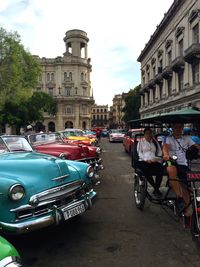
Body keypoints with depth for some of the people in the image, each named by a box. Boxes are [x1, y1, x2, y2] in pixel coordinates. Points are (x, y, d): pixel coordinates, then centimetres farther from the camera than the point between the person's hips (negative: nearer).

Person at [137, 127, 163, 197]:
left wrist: (156, 159, -5)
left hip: (154, 161, 2)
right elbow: (139, 153, 5)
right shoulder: (141, 141, 15)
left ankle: (156, 189, -19)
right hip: (143, 161, -2)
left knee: (160, 168, -32)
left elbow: (159, 153, 16)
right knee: (146, 169, -36)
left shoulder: (155, 142, 23)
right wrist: (146, 160, -10)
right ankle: (156, 188, -17)